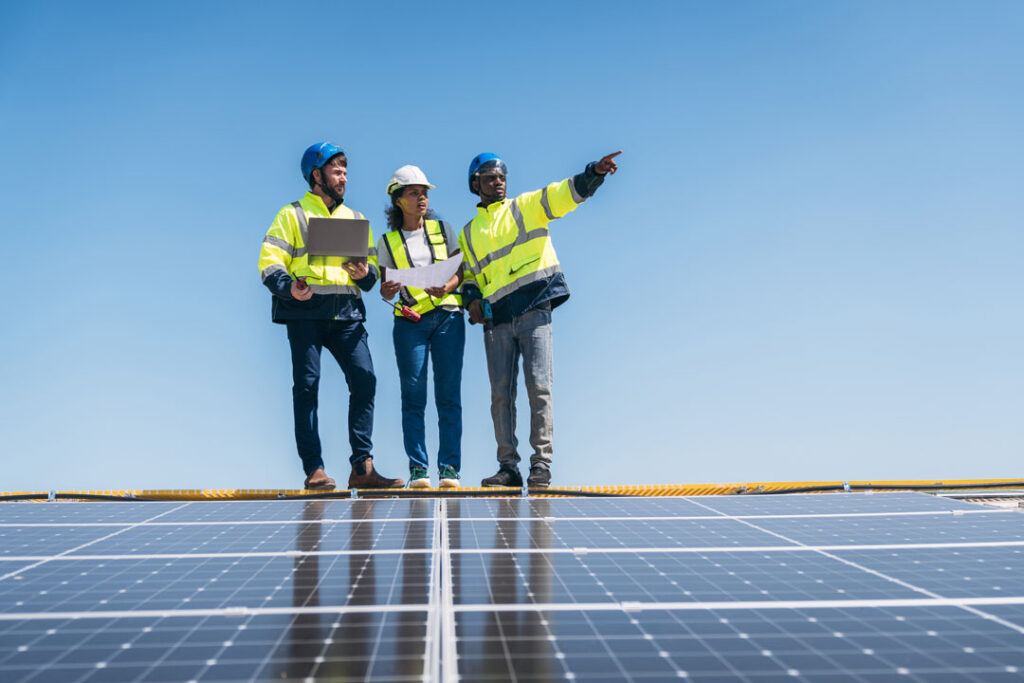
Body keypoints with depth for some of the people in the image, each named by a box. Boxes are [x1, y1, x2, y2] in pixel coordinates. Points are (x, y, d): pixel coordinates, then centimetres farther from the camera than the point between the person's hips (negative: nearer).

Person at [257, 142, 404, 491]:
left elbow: (371, 265, 22)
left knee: (365, 380, -10)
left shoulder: (356, 219, 24)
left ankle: (362, 466, -7)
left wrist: (366, 273, -2)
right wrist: (288, 287, -20)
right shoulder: (292, 215, 9)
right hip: (306, 311, -3)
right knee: (306, 385, -5)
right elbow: (270, 262, 0)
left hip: (346, 313, 4)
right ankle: (314, 470, -1)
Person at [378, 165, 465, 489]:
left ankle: (449, 467, 0)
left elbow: (460, 270, 8)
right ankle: (417, 468, -1)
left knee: (449, 394, -3)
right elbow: (385, 289, 9)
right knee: (413, 394, -5)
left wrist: (447, 288, -13)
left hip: (447, 316, 1)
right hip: (410, 321, 0)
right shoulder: (387, 242, 11)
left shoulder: (443, 229, 13)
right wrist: (387, 290, -15)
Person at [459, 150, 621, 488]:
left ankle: (541, 465, -5)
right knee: (501, 394, 2)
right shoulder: (468, 234, 21)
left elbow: (564, 193, -2)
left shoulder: (527, 207, 11)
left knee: (539, 387, -10)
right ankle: (508, 467, 9)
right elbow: (468, 275, 26)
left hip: (534, 310, -3)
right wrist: (472, 299, 5)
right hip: (497, 319, 4)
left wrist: (595, 172, -20)